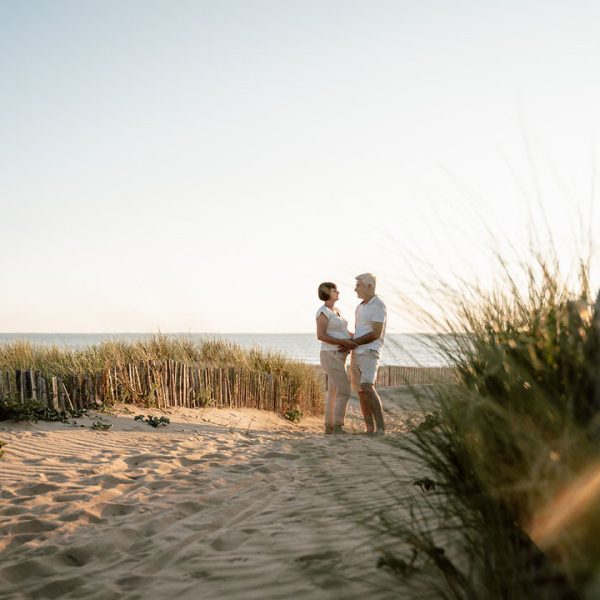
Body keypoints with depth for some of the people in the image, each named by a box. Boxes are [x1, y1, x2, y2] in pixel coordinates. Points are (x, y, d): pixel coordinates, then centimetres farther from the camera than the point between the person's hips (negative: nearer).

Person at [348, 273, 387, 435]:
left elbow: (376, 334, -16)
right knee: (361, 392, 4)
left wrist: (353, 342, -14)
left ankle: (380, 427, -19)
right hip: (356, 354, 9)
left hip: (369, 353, -9)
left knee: (368, 389, -23)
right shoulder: (360, 307, 18)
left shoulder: (378, 305, -10)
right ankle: (370, 429, 8)